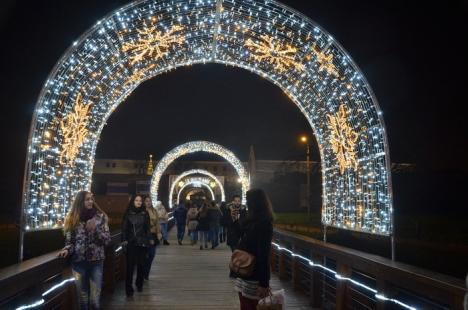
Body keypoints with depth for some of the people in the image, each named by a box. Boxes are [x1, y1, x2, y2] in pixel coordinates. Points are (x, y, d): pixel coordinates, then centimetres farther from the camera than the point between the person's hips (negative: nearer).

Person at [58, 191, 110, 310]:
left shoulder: (100, 216, 0)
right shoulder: (73, 218, 3)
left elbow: (107, 239, -4)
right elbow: (70, 240, 6)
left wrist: (95, 229, -19)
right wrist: (67, 250, -14)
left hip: (96, 261, -1)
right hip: (78, 262, 1)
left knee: (95, 299, 0)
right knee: (82, 298, 11)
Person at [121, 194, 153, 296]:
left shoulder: (145, 213, 4)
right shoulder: (128, 213, 0)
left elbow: (148, 227, 6)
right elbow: (124, 228, 1)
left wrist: (150, 239, 1)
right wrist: (124, 240, -7)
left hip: (143, 242, 2)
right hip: (131, 243, -1)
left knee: (141, 264, 8)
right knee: (130, 265, -4)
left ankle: (139, 284, 26)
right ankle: (129, 288, 1)